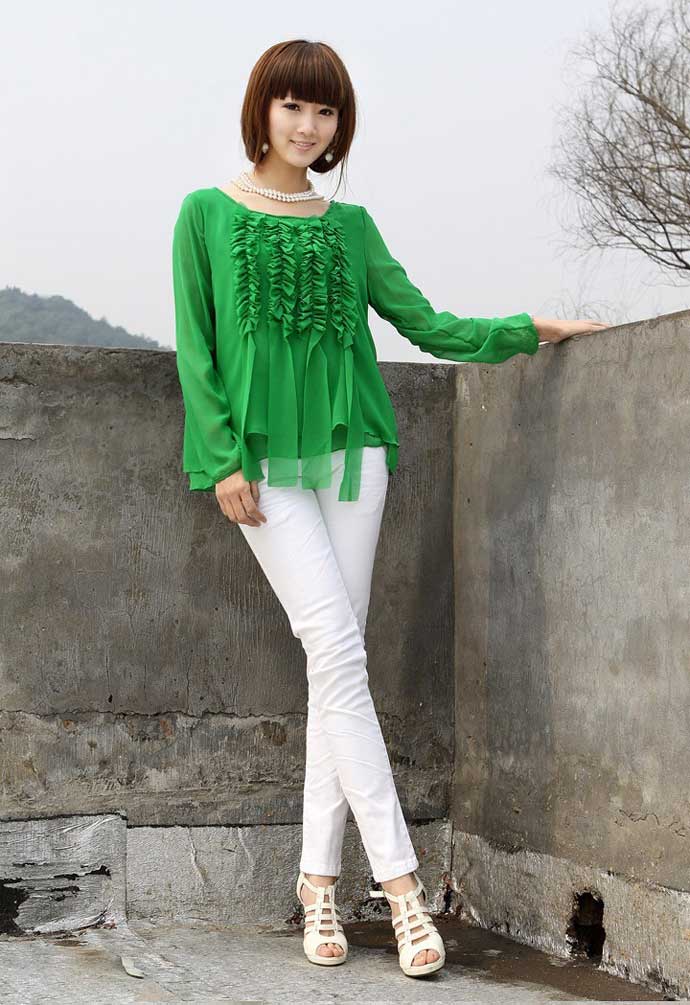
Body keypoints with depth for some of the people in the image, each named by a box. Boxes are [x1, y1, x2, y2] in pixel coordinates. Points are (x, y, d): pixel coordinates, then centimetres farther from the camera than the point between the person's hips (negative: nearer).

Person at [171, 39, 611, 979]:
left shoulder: (350, 225, 13)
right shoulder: (209, 215, 4)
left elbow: (426, 323, 12)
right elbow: (194, 348, 1)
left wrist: (527, 329, 1)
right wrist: (222, 459, -8)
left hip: (351, 447, 3)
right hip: (265, 455, -3)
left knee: (337, 661, 0)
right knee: (337, 650, -14)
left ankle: (320, 881, 6)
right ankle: (401, 882, -14)